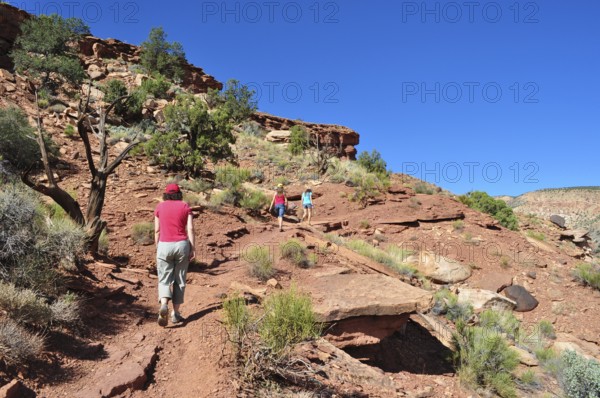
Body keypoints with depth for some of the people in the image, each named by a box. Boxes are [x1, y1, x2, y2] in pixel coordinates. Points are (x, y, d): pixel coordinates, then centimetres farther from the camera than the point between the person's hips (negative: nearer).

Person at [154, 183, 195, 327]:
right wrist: (193, 248, -4)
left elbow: (157, 230, 5)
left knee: (164, 280, 7)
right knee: (179, 280, 11)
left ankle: (164, 305, -19)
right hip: (182, 245, 0)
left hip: (164, 246, 0)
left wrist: (157, 248, 14)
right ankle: (175, 313, 12)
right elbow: (190, 228, -4)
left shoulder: (160, 207, 5)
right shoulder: (185, 207, 4)